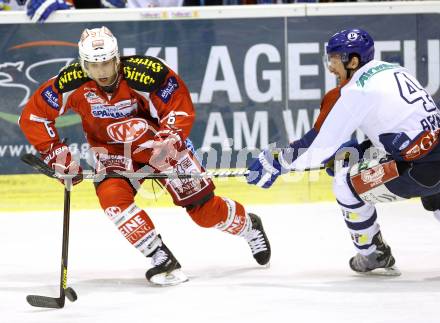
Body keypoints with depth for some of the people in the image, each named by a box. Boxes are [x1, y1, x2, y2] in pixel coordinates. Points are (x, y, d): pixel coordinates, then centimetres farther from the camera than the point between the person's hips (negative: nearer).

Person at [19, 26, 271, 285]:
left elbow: (182, 108, -18)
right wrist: (55, 154, -16)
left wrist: (169, 140, -33)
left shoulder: (144, 73, -28)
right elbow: (33, 116, -12)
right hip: (113, 152, 2)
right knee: (112, 196, -29)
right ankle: (163, 260, -21)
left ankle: (249, 227, 31)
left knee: (203, 208, -2)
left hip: (158, 143, -2)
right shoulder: (72, 82, -21)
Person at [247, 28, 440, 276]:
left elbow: (321, 143, -7)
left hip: (419, 169, -8)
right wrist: (345, 154, 29)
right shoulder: (394, 70, 16)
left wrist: (277, 162, 3)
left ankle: (375, 256, 16)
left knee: (346, 183, 6)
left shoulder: (356, 90, -8)